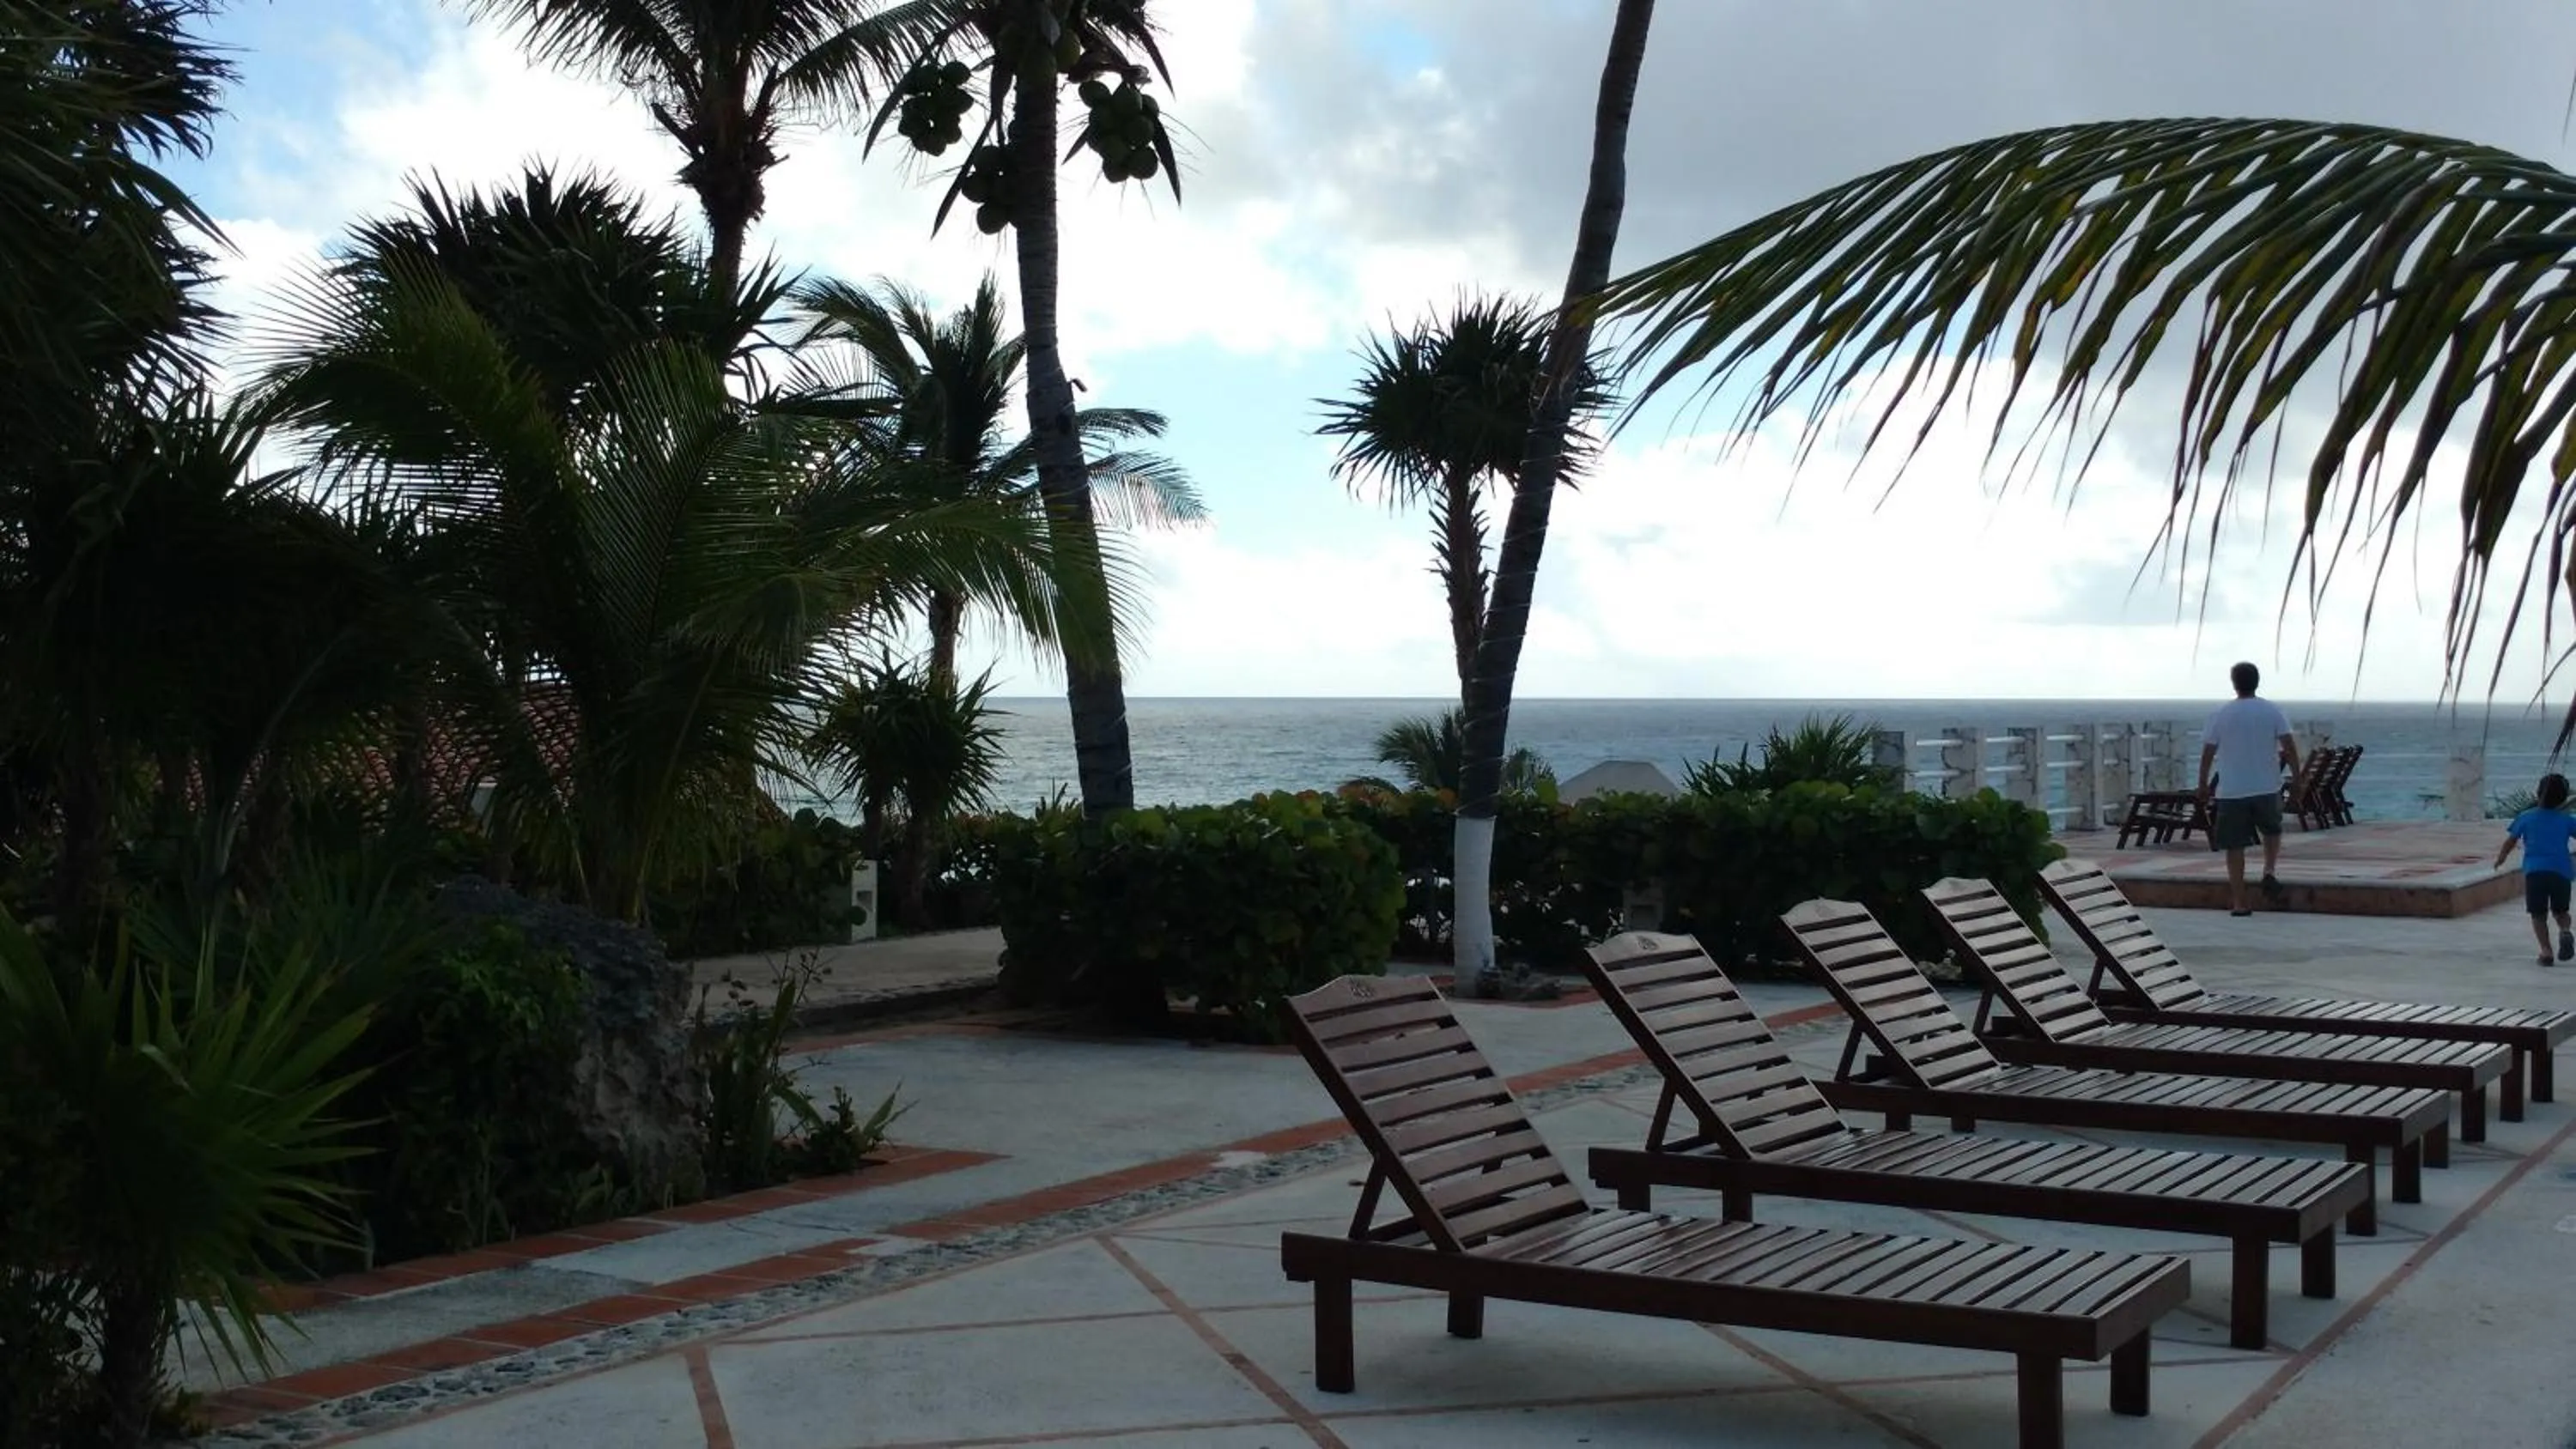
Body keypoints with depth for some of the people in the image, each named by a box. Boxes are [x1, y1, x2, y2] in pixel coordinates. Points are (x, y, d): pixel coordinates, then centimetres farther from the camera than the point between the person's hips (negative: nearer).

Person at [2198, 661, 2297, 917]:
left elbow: (2207, 753, 0)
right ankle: (2269, 873, 3)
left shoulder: (2221, 714, -2)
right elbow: (2289, 747, -5)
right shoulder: (2273, 711, 0)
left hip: (2231, 791, -1)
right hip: (2267, 788, 1)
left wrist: (2203, 786, 10)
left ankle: (2239, 903, 4)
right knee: (2272, 831, 26)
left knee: (2235, 847, 4)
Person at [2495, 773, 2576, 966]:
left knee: (2538, 915, 6)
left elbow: (2510, 842, 12)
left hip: (2534, 870, -1)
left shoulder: (2525, 818, 7)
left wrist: (2500, 859, 28)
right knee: (2560, 911, 17)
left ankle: (2545, 950, -9)